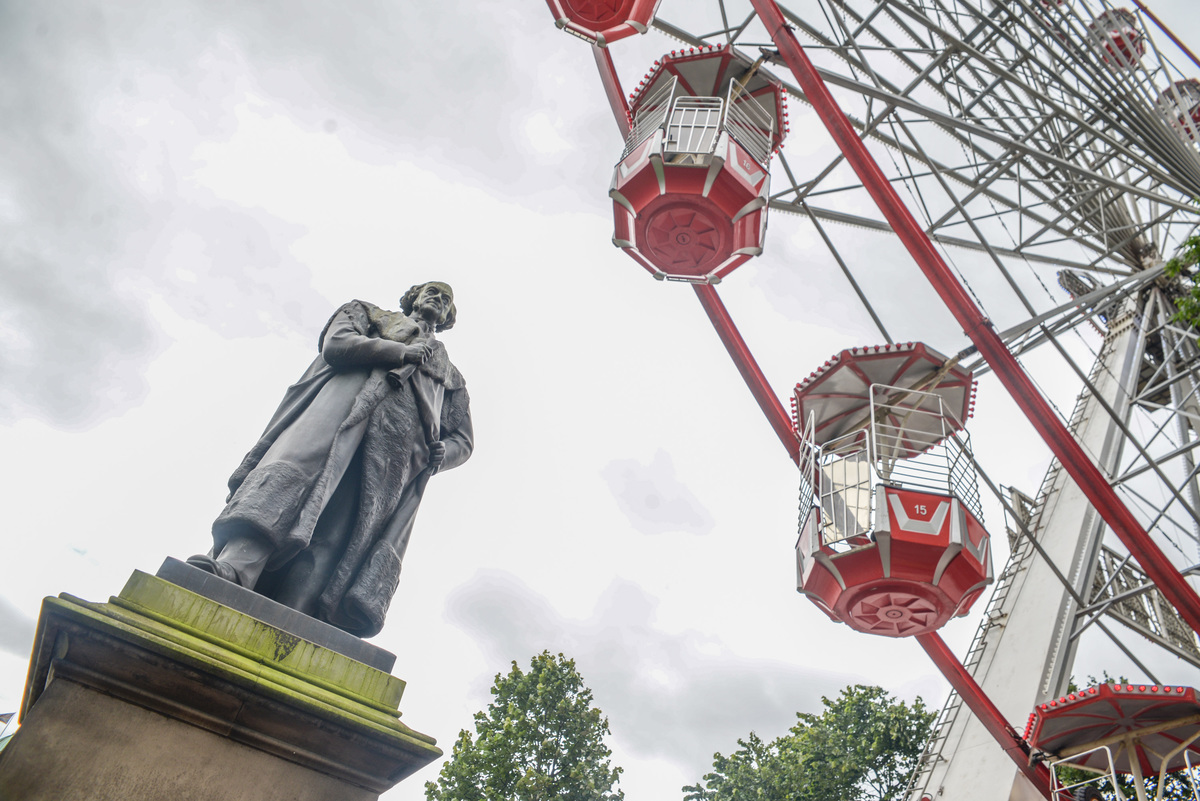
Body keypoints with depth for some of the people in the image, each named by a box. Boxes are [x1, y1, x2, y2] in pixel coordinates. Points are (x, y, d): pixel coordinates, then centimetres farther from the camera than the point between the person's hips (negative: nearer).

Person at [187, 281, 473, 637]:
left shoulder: (451, 376, 39)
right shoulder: (371, 314, 33)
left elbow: (463, 437, 28)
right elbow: (336, 344, 11)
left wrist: (443, 451, 4)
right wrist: (402, 352, 5)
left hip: (399, 451, 1)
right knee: (302, 463, -32)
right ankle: (234, 568, -49)